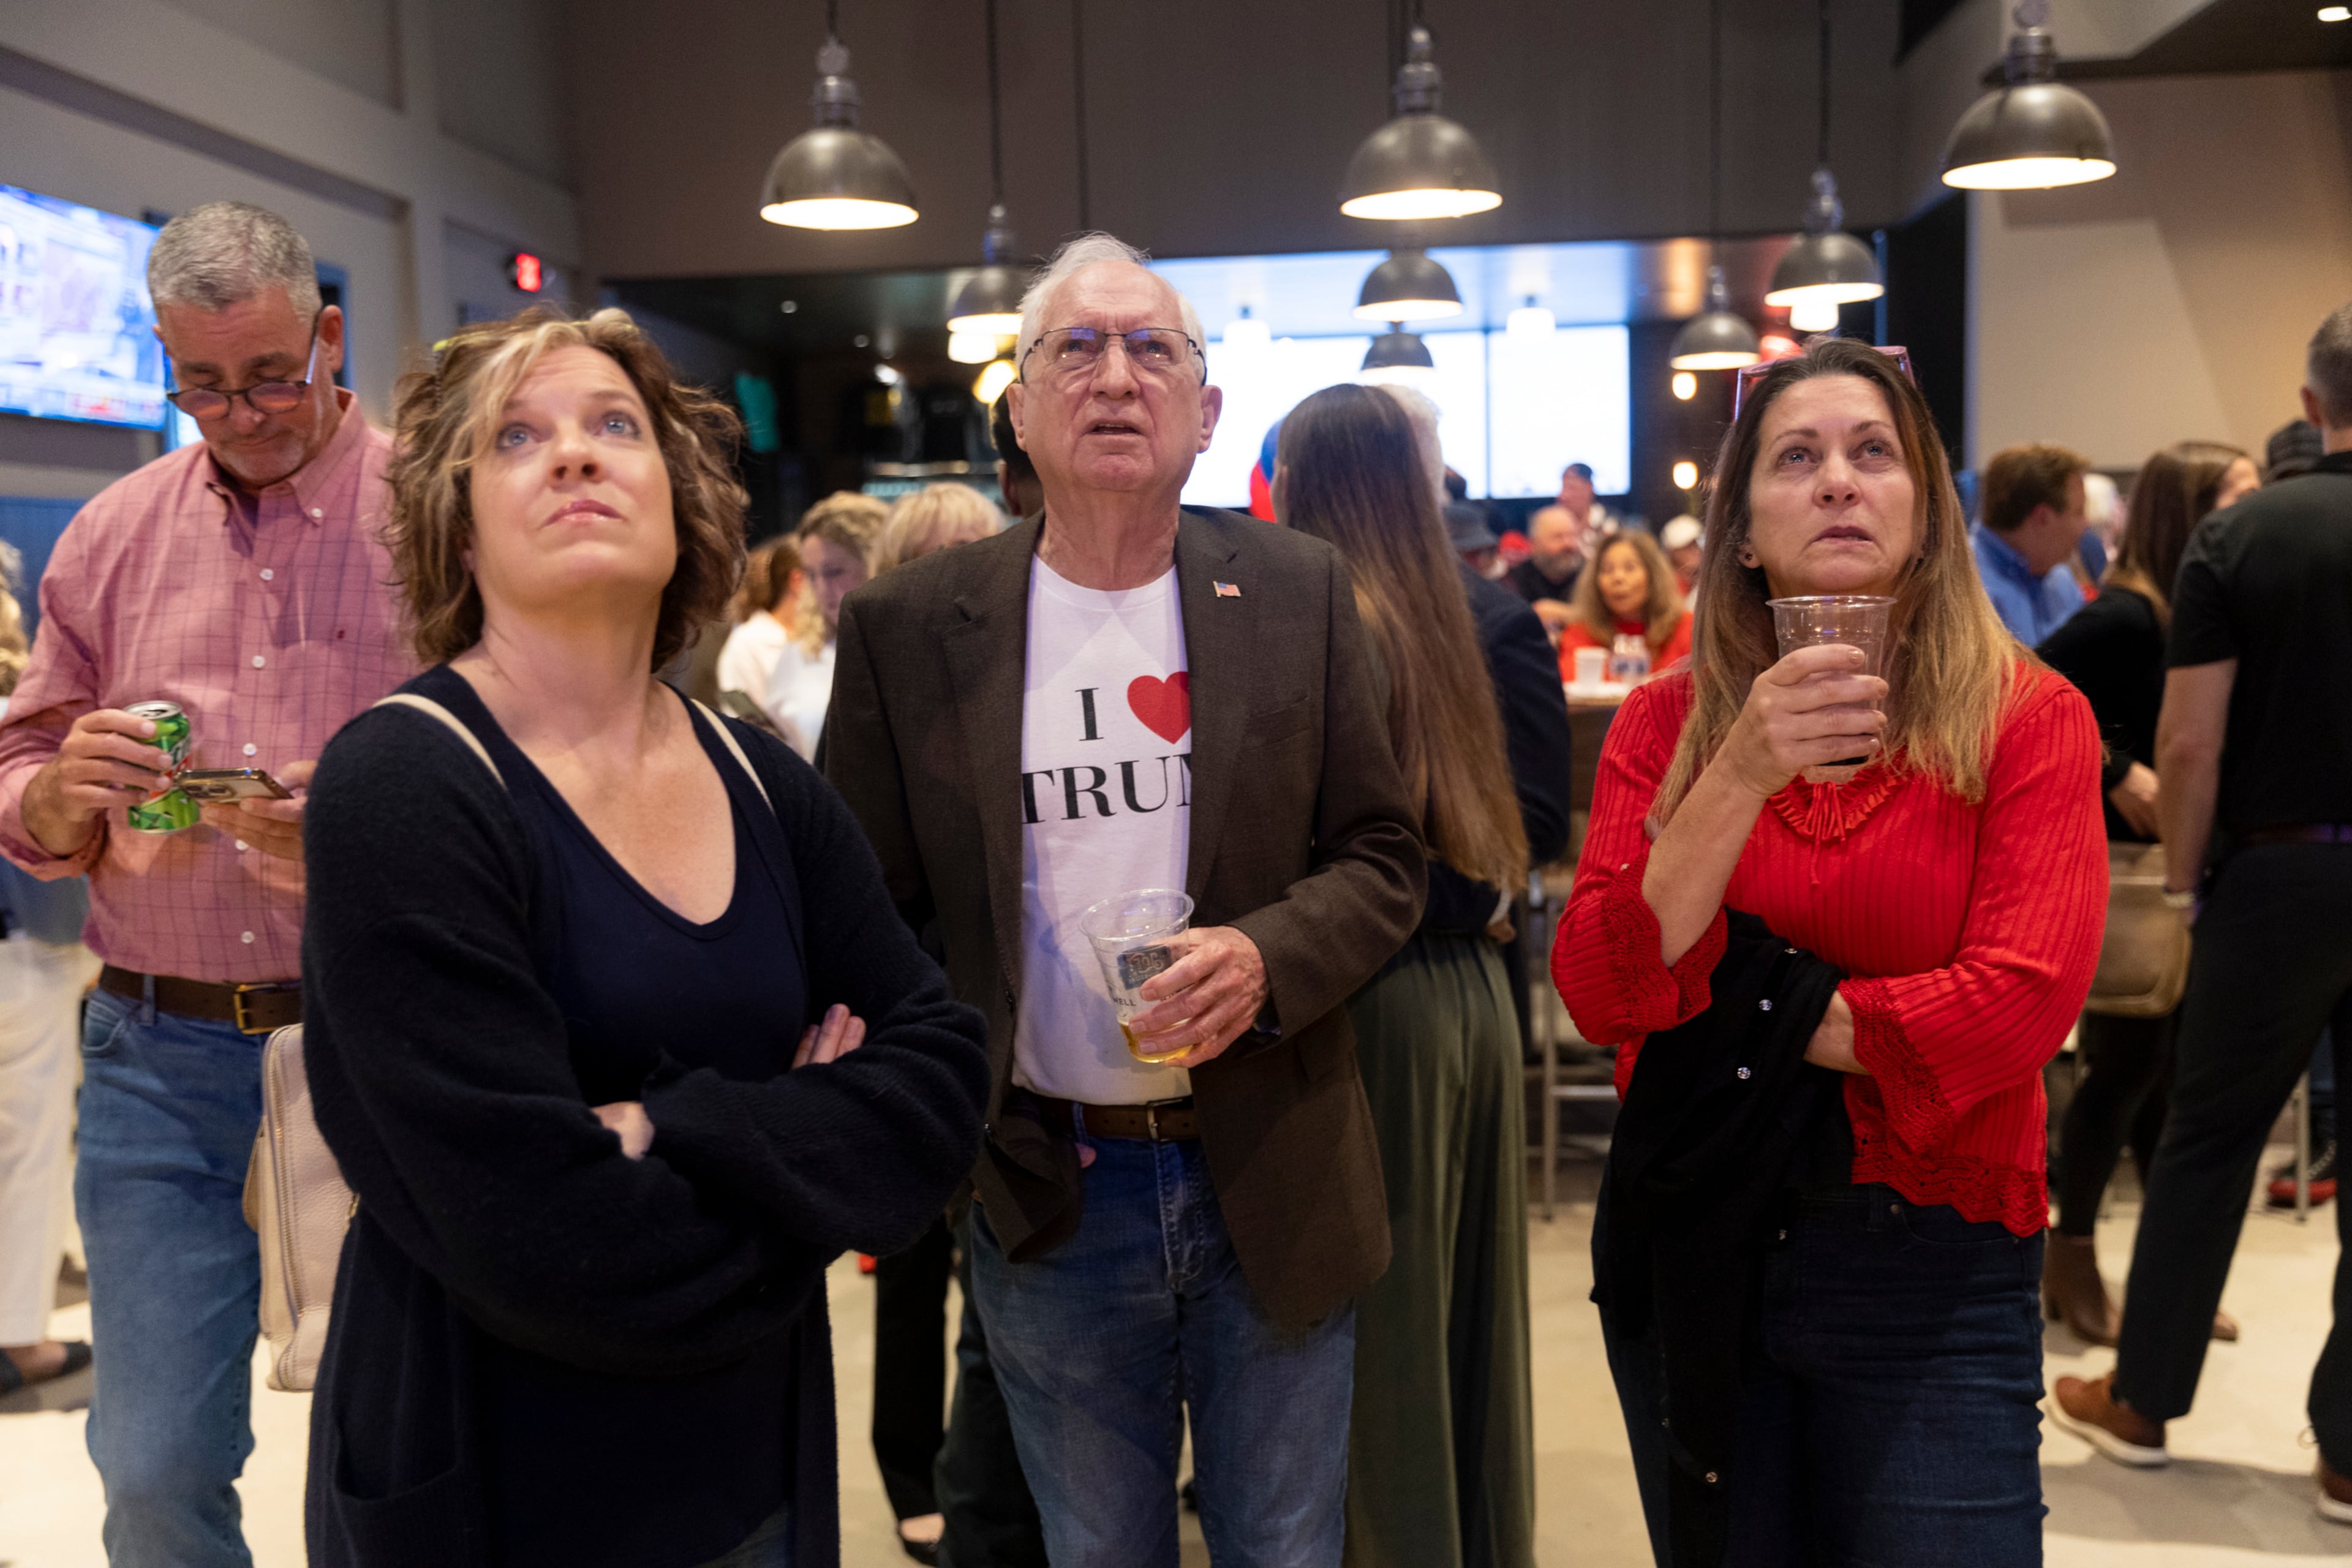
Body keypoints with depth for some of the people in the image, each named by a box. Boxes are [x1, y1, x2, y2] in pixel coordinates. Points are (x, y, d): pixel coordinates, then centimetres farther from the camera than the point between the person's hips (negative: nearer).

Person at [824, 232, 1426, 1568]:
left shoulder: (1301, 592, -1)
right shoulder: (909, 629, -3)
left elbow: (1384, 860, 1)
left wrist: (1266, 957, -18)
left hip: (1273, 1184, 1)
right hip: (1048, 1202, 0)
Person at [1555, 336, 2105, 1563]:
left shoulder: (2029, 717, -6)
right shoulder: (1665, 721, 0)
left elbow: (2023, 1000, -18)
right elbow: (1601, 992, -11)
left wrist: (1736, 1011, -10)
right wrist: (1740, 777, -22)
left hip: (1928, 1269, -2)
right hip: (1688, 1243, 2)